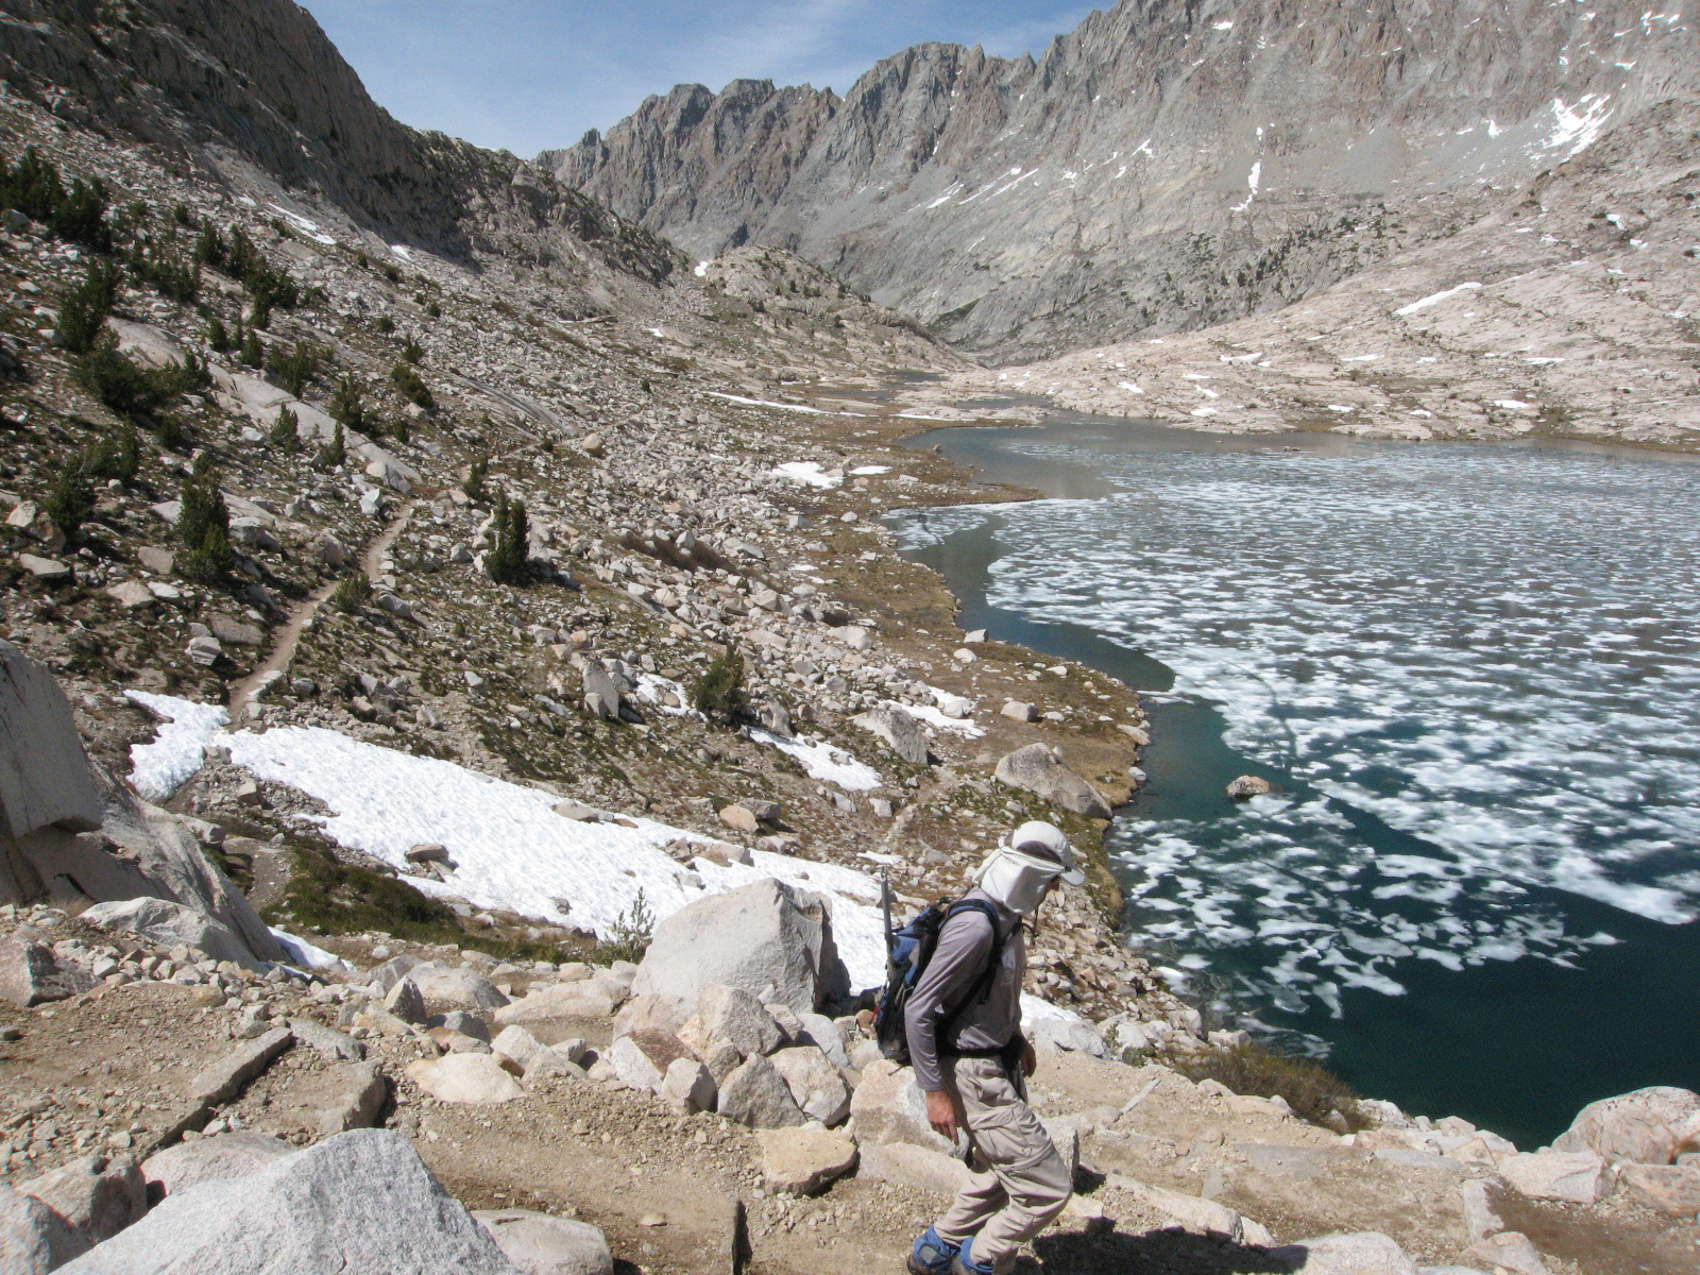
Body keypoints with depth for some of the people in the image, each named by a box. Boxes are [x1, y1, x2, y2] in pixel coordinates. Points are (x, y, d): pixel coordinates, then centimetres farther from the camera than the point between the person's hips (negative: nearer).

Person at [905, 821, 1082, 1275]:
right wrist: (935, 1091, -20)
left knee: (997, 1179, 23)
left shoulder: (1004, 916, 2)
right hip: (976, 1079, -10)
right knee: (1048, 1187, -4)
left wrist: (1016, 1041, 24)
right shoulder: (975, 927, -28)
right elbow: (919, 1011, -25)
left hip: (999, 1065, 10)